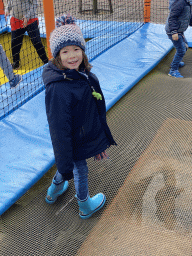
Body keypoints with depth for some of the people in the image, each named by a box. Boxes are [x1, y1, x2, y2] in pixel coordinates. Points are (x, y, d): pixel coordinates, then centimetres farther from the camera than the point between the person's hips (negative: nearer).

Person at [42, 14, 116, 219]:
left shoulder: (82, 73, -6)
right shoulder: (58, 88, -34)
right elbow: (59, 129, -30)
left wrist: (101, 140, 19)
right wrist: (65, 165, -24)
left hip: (87, 133, 8)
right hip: (75, 141, -8)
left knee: (74, 166, 30)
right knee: (79, 171, 17)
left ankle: (53, 191, 57)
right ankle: (85, 207, 46)